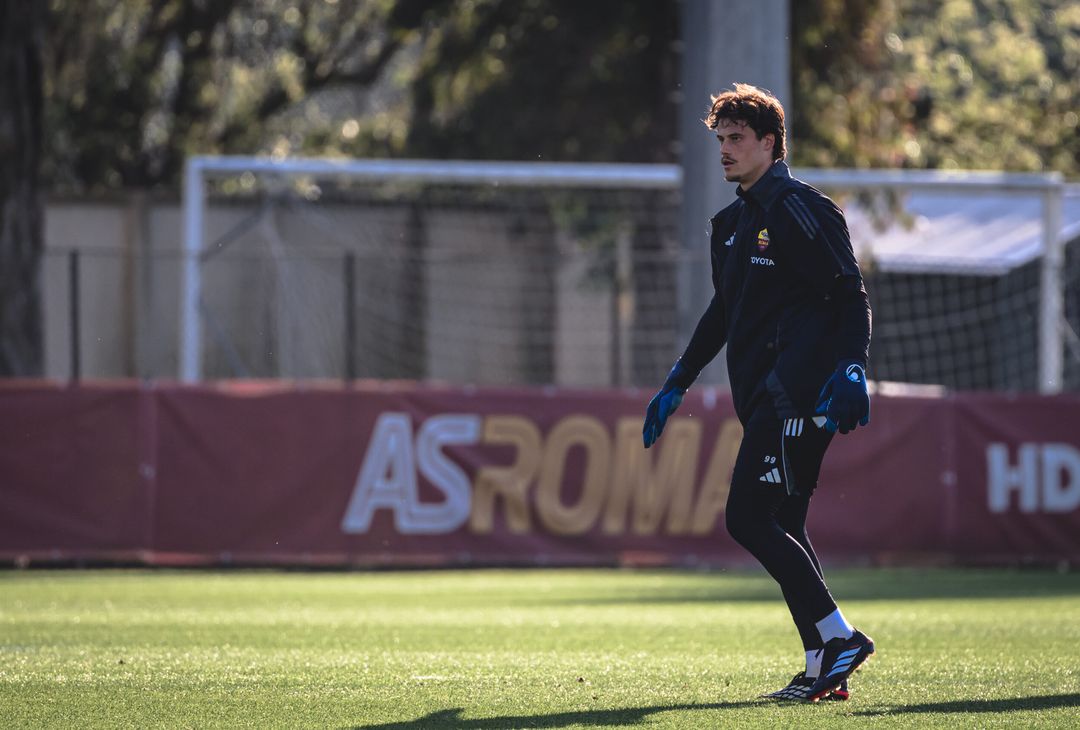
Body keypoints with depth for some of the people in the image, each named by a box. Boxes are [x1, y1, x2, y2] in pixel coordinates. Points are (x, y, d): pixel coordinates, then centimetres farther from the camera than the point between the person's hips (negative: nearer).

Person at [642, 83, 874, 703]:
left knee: (750, 517, -15)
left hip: (798, 395, -10)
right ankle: (826, 667, 7)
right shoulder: (732, 225, 20)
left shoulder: (801, 210, -8)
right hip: (763, 397, 10)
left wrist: (850, 370, -25)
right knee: (781, 528, 7)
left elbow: (853, 297, -12)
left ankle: (837, 636, -13)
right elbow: (724, 312, 31)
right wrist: (678, 384, 31)